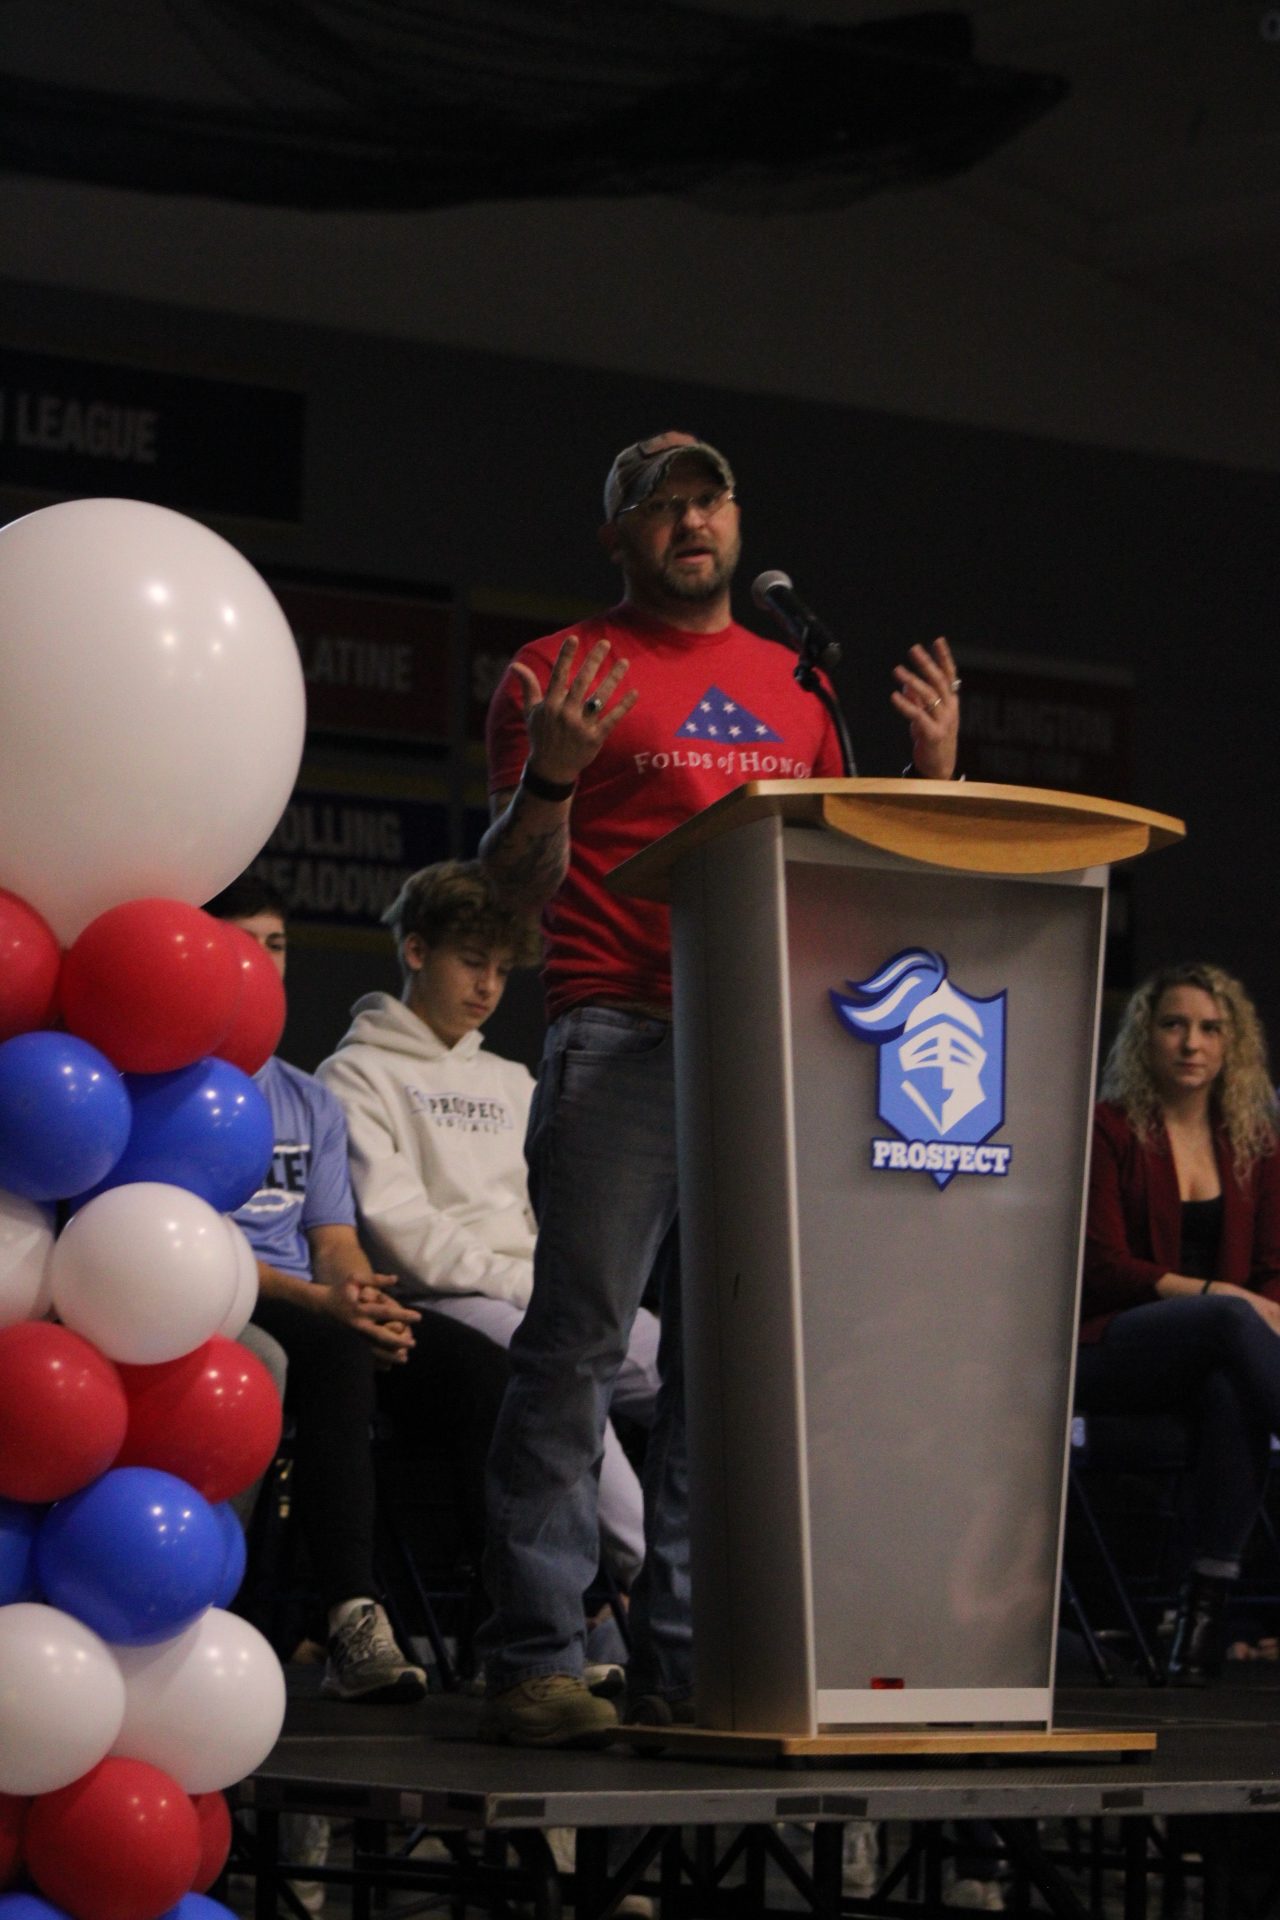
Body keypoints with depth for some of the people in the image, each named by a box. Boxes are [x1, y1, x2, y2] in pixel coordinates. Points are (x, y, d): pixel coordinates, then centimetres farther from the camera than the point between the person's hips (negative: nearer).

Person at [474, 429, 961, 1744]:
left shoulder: (793, 682, 21)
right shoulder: (562, 672, 7)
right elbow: (520, 886, 3)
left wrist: (930, 775, 8)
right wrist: (548, 774, -15)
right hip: (621, 1037, -5)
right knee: (578, 1339, -10)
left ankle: (683, 1657, 6)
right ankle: (535, 1662, -9)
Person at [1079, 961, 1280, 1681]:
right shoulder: (1110, 1130, 4)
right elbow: (1103, 1266, -6)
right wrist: (1212, 1294, -18)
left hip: (1214, 1354, 3)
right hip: (1110, 1348, -3)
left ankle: (1210, 1596, -39)